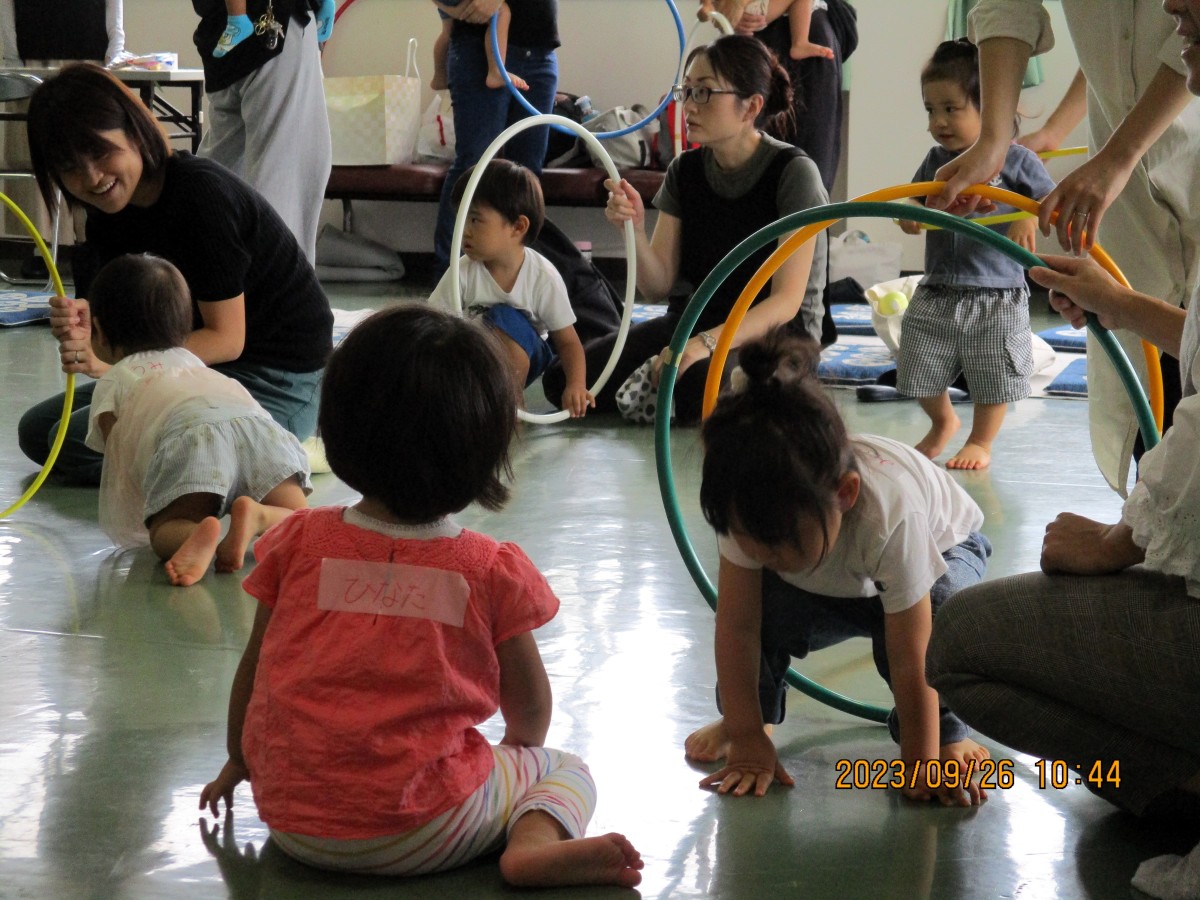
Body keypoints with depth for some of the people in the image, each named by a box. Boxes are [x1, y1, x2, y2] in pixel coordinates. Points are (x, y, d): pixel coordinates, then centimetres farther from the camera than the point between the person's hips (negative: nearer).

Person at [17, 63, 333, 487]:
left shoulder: (201, 194, -23)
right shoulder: (110, 214, 3)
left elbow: (227, 338, -21)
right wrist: (82, 330, -26)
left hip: (275, 385, -10)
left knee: (82, 442, -20)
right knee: (38, 431, 11)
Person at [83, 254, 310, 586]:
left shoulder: (114, 379, 30)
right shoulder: (192, 361, 47)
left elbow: (119, 457, 20)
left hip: (189, 431, -4)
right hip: (255, 420, 4)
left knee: (166, 534, -6)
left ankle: (195, 535, -41)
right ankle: (258, 518, -31)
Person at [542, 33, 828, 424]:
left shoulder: (793, 172, -13)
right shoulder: (684, 170, 4)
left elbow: (786, 301, -19)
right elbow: (657, 286, 2)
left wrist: (706, 343, -33)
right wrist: (635, 230, -19)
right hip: (693, 318, 5)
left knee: (699, 388, -40)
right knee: (562, 377, -16)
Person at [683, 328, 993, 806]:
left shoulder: (891, 513, -47)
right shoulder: (751, 508, -35)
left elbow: (910, 657, -41)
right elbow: (736, 626, -27)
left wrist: (923, 763, -35)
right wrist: (747, 740, -27)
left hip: (943, 545, -3)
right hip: (832, 586, 3)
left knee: (940, 607, -38)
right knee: (764, 607, -27)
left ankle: (945, 733, -12)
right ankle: (742, 714, 5)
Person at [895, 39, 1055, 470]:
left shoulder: (1015, 159, -9)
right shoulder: (936, 160, 5)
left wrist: (1030, 218, -26)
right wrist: (909, 216, -7)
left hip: (997, 296, -4)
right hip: (936, 296, 4)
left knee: (992, 380, 7)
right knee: (921, 373, 10)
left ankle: (980, 442, 30)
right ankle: (943, 422, 38)